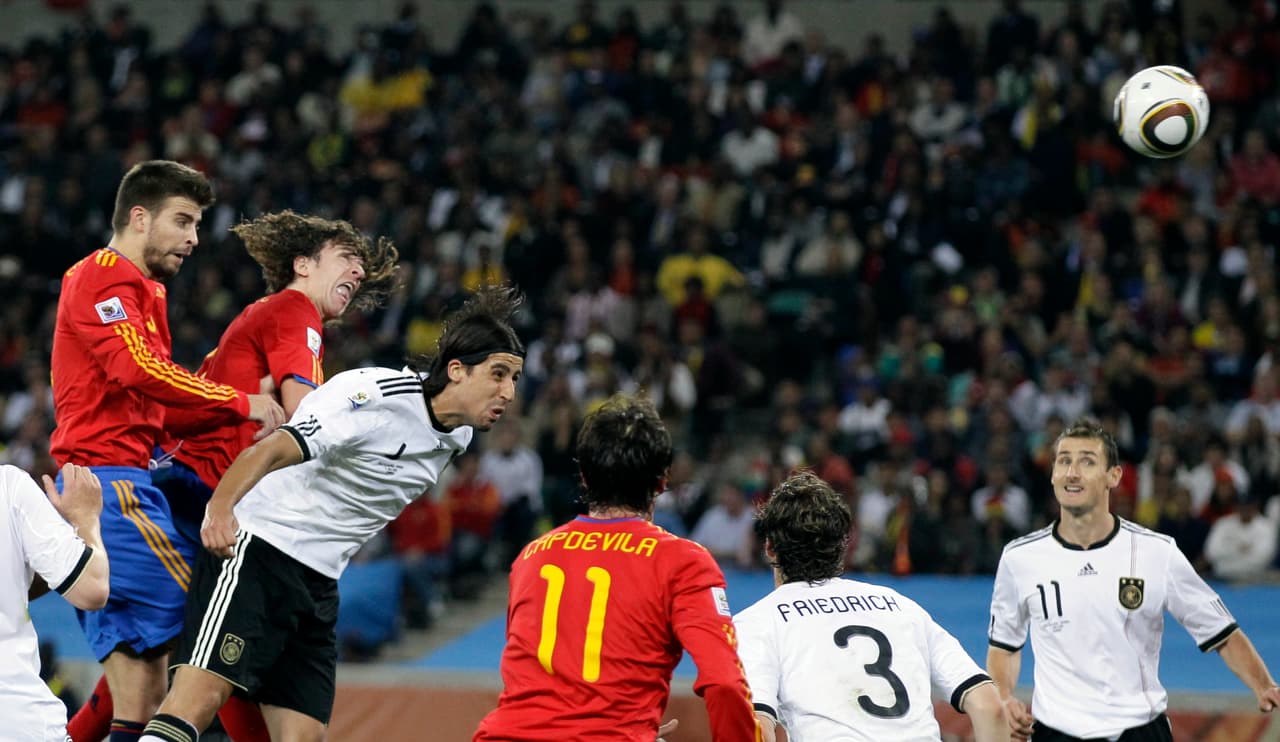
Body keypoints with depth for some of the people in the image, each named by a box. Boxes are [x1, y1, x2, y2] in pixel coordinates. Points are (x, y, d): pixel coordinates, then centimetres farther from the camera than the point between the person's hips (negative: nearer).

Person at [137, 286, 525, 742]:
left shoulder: (459, 436, 9)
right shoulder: (377, 395, -17)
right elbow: (273, 449, -29)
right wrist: (219, 508, -45)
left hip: (318, 584, 8)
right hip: (256, 549, -8)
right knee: (201, 696, -23)